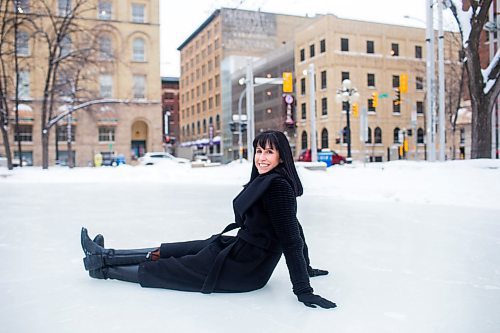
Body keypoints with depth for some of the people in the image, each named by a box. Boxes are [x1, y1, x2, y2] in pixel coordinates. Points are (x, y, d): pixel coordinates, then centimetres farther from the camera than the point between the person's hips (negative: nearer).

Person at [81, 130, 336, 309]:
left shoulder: (277, 186, -23)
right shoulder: (267, 181, 6)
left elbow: (291, 239, -26)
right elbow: (295, 228, 14)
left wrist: (303, 290, -25)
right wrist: (305, 267, 22)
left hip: (245, 269, -9)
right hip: (244, 249, 9)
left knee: (161, 269, 9)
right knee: (164, 253, 18)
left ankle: (104, 268, 30)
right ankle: (106, 256, 34)